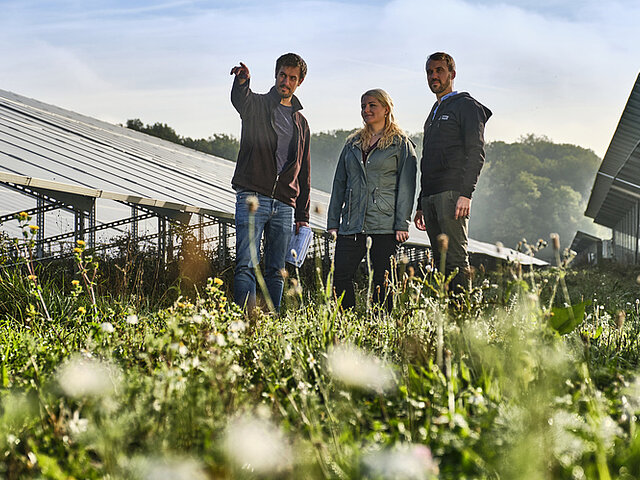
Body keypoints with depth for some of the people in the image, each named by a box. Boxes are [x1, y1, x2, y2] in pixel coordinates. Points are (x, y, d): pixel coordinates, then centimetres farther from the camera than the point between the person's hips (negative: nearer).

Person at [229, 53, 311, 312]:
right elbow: (239, 99, -20)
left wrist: (302, 215, 14)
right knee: (246, 266, -12)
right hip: (252, 197, -4)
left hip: (284, 204, 4)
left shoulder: (301, 123, 20)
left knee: (276, 272, 5)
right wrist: (242, 81, -44)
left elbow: (303, 172, 21)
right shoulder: (257, 105, 7)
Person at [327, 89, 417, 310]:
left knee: (382, 281, -2)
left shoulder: (401, 143, 4)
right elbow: (339, 183, 18)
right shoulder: (353, 144, 18)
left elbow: (406, 185, -2)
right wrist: (332, 221, 11)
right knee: (340, 276, -4)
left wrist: (402, 224, -10)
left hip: (385, 225, -4)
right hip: (352, 224, 4)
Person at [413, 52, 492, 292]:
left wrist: (465, 193, -21)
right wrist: (421, 205, 22)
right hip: (430, 196, 8)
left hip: (453, 193, -8)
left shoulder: (466, 106, 1)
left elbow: (476, 153, -10)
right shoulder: (434, 113, 26)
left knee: (456, 260, -13)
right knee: (441, 262, 6)